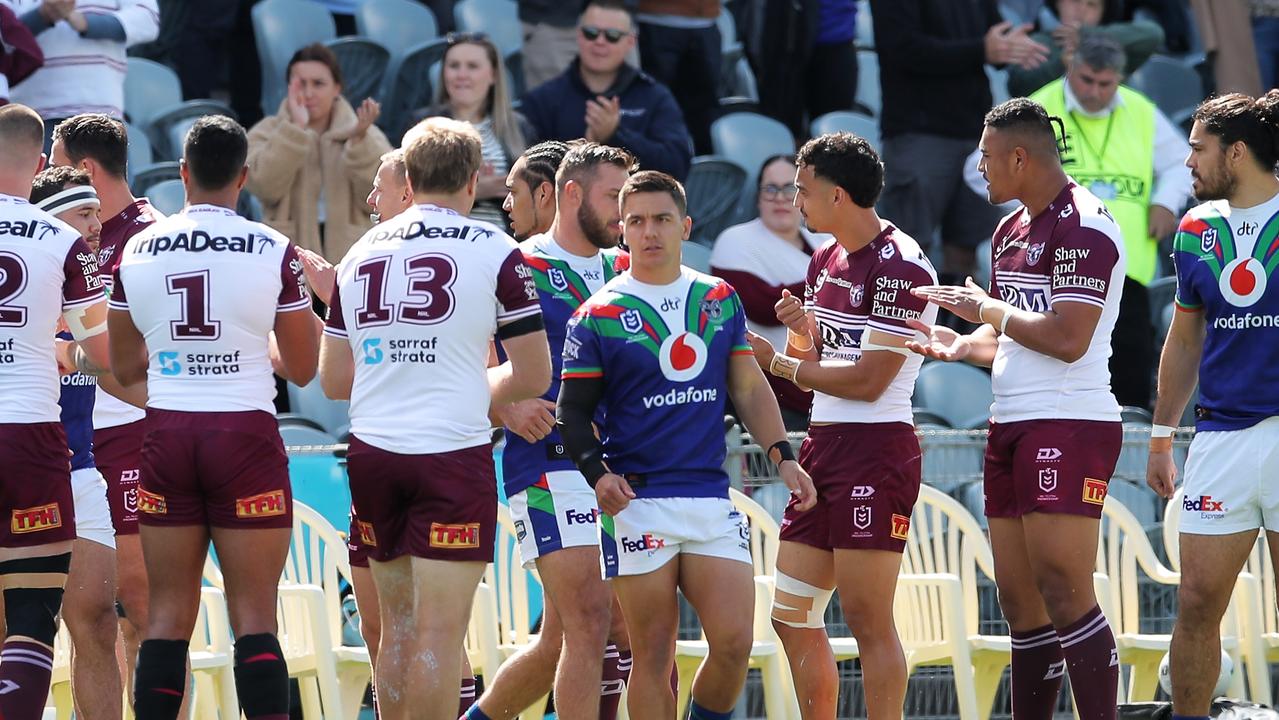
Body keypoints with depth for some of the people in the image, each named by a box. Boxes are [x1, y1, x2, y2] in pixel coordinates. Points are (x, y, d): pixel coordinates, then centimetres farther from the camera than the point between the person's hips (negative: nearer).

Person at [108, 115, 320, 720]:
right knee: (254, 618, -1)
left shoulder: (137, 250, 3)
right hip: (246, 436, -2)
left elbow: (124, 369, 13)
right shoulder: (274, 252, -5)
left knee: (168, 615, 7)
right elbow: (302, 369, 2)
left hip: (166, 435, 2)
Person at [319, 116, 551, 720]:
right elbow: (534, 376, -2)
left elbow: (333, 381, 15)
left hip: (371, 453, 5)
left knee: (398, 624, 13)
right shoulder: (495, 251, -3)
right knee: (441, 631, -5)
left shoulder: (362, 252, 11)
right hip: (453, 454, -5)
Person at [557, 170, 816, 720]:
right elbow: (573, 411, 1)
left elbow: (749, 388, 18)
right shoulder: (598, 316, 0)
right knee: (653, 656, -2)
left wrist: (782, 455, 6)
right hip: (637, 504, -3)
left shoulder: (721, 299, 12)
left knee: (735, 642, -6)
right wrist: (597, 472, -15)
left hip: (712, 499, 3)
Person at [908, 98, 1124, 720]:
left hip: (1068, 424, -10)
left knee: (1063, 591, -14)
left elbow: (1067, 339, -21)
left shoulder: (1083, 226, -12)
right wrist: (959, 345, 8)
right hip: (1012, 424, 10)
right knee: (1019, 598, 8)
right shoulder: (1011, 231, 18)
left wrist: (988, 309, -10)